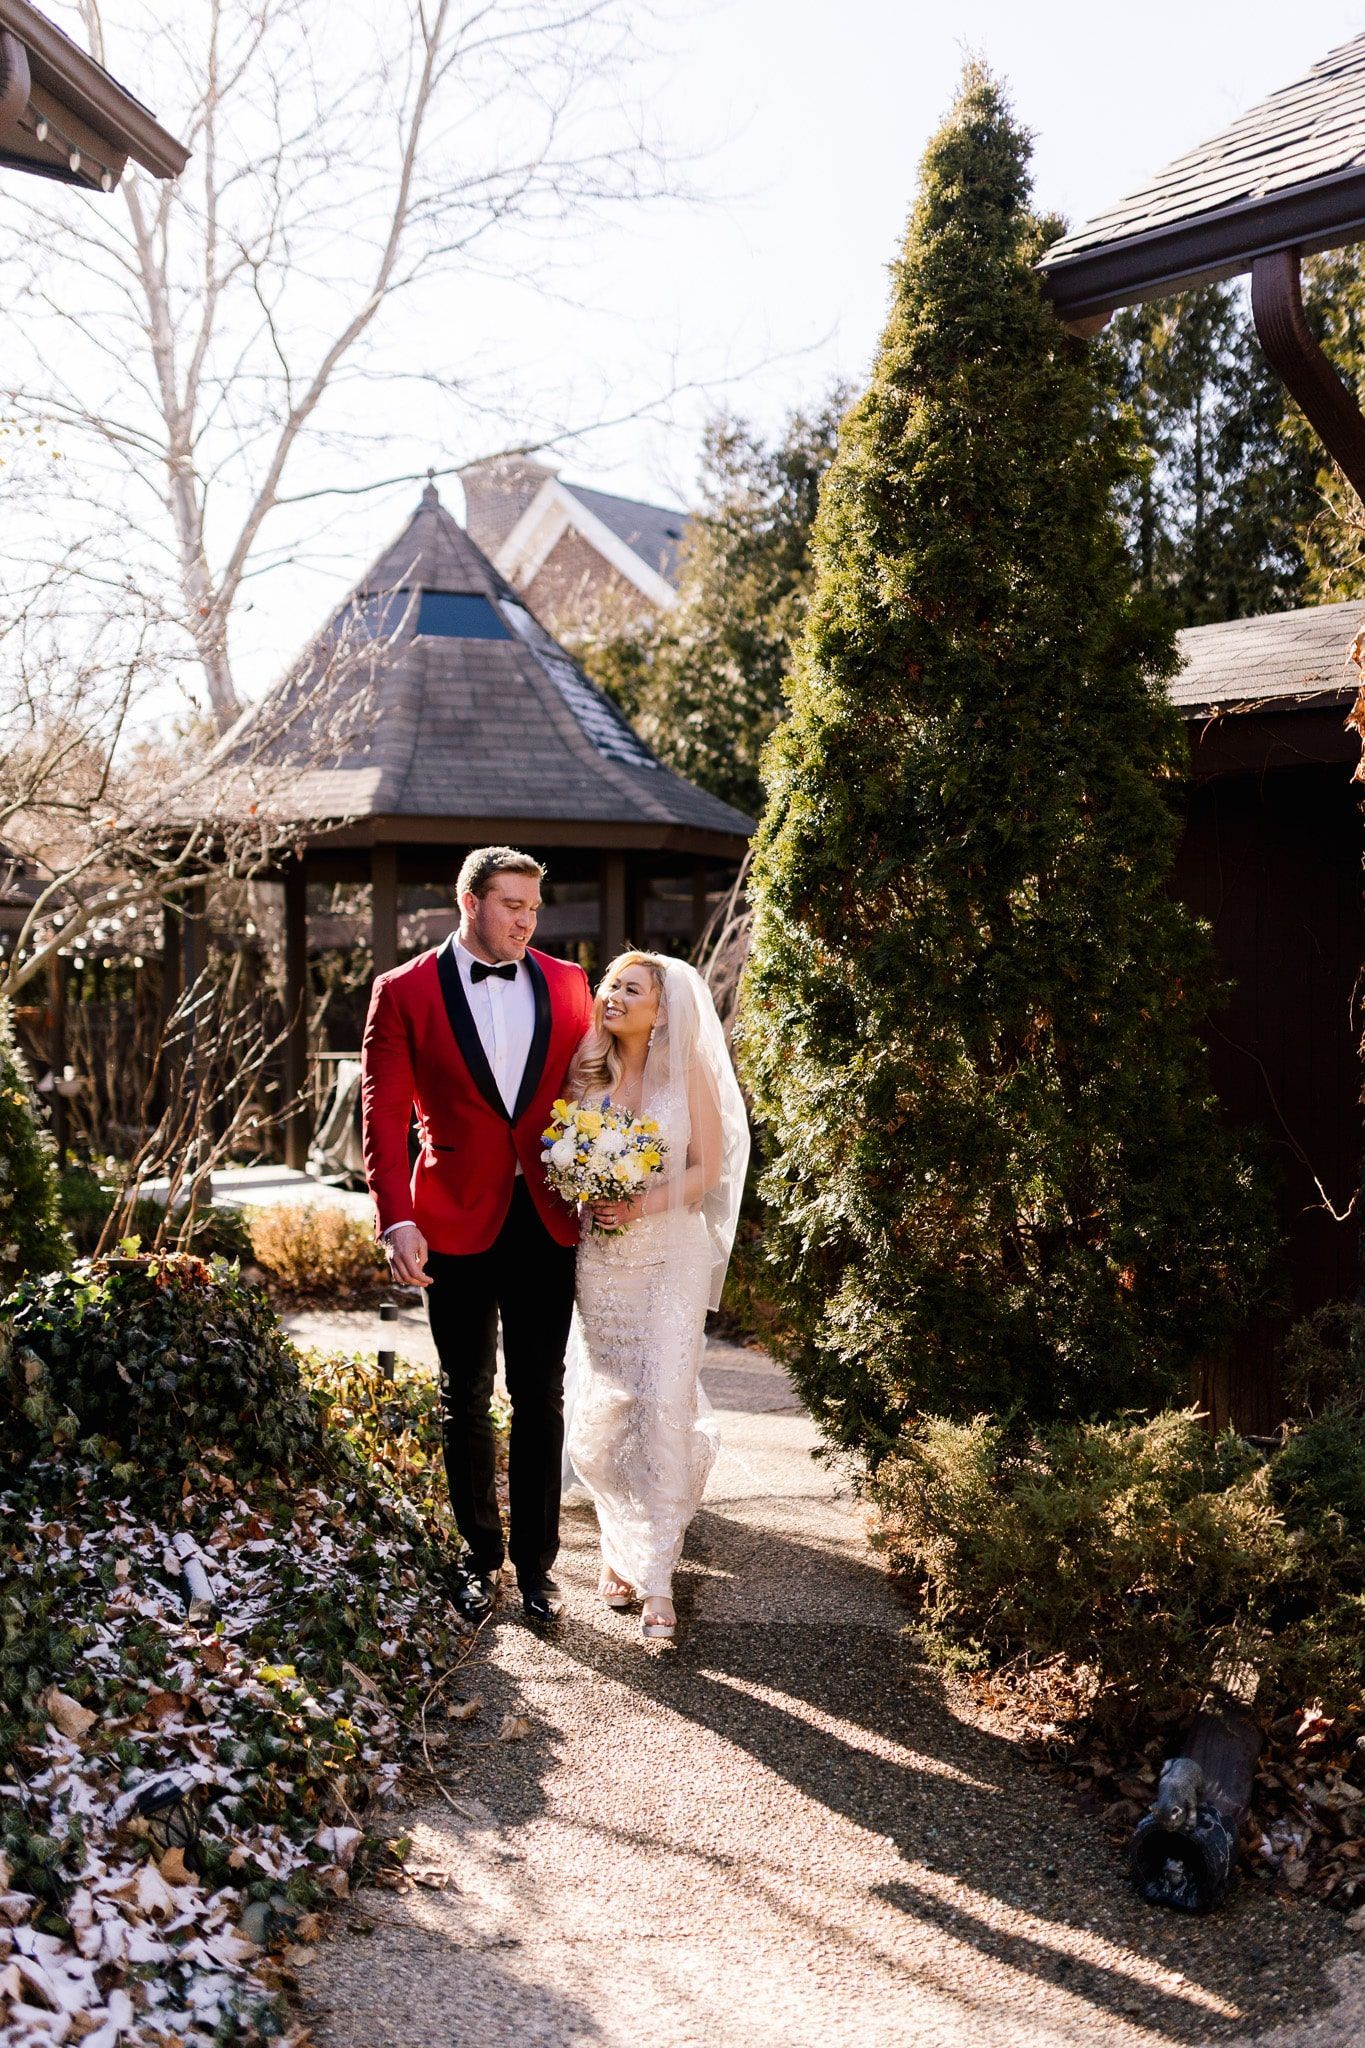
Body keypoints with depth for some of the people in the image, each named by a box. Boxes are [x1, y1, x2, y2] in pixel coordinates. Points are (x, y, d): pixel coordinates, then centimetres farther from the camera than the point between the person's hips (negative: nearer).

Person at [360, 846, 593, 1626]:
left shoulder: (567, 984, 5)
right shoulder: (406, 991, -2)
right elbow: (384, 1113, -5)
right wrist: (397, 1220, -15)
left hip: (548, 1219, 2)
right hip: (457, 1224, -2)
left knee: (541, 1397, 9)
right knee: (467, 1397, 11)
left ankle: (536, 1560, 22)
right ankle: (481, 1558, 26)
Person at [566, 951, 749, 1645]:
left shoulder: (688, 1073, -2)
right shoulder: (585, 1073, 5)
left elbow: (708, 1168, -3)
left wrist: (643, 1204, -17)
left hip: (672, 1255, -3)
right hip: (601, 1259, 3)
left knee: (664, 1406, -8)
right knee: (602, 1412, 6)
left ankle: (654, 1574, -1)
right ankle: (621, 1545, 27)